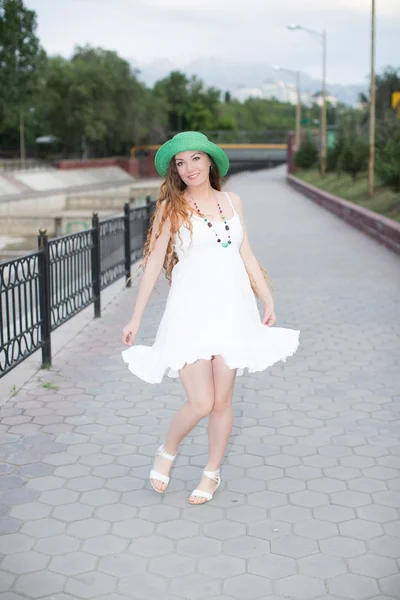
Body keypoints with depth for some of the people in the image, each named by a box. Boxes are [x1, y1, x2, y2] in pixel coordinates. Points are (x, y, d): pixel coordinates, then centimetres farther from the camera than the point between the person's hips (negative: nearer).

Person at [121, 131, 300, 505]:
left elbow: (246, 254, 16)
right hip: (191, 310, -3)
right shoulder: (171, 207, -2)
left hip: (231, 308, 4)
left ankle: (212, 474, 28)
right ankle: (167, 452, 22)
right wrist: (135, 319, 0)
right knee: (201, 403, -8)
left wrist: (268, 299, 11)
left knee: (222, 401, 8)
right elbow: (154, 262, -1)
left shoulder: (231, 201, 10)